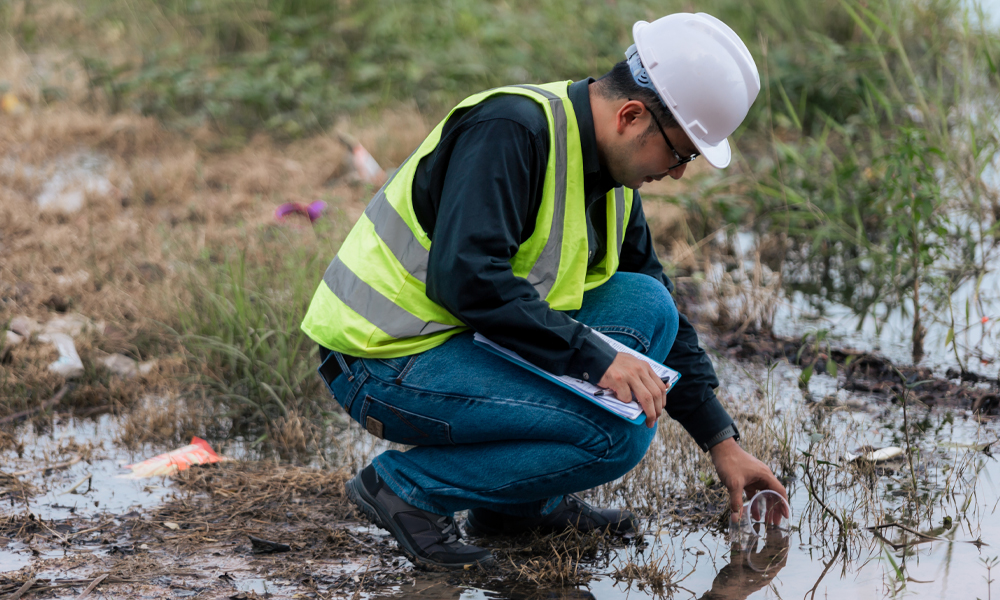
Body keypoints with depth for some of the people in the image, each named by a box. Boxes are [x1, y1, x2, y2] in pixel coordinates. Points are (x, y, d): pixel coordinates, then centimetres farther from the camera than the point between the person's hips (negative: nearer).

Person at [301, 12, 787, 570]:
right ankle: (405, 485, -7)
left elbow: (660, 308, 16)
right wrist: (593, 356, -27)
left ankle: (523, 501, 7)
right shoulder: (510, 130, -21)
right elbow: (465, 277, -31)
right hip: (386, 362, -9)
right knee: (615, 434, -19)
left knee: (646, 309, 2)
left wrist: (723, 443, 13)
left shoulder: (611, 174, 8)